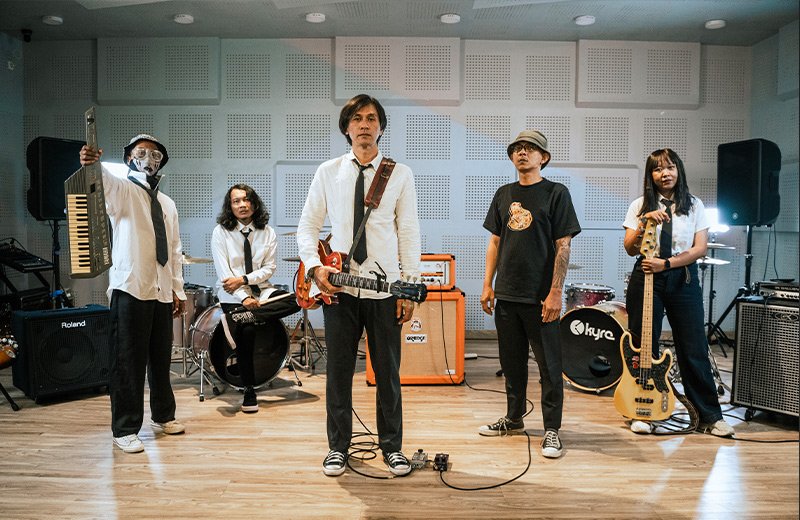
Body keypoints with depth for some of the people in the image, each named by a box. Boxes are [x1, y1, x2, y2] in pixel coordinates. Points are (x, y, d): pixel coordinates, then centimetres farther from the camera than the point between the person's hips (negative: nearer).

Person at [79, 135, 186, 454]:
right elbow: (103, 182, -25)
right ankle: (125, 430, 11)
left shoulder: (167, 204, 17)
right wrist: (90, 164, -48)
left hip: (162, 293, 6)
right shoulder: (122, 190, 0)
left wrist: (178, 290, 14)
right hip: (130, 290, -5)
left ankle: (163, 417, 31)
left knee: (161, 359, 15)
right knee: (128, 362, -1)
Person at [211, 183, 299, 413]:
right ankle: (249, 391, -14)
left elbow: (269, 268, 0)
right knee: (246, 331, -27)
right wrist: (244, 298, -23)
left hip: (262, 291, 4)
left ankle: (246, 316, -30)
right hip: (233, 297, -3)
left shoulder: (268, 233, 4)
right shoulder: (221, 232, -3)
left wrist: (243, 279, -16)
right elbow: (224, 272, -10)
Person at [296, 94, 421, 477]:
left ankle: (391, 445, 26)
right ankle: (338, 447, 26)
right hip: (338, 287, 1)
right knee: (338, 372, 9)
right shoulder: (328, 172, 5)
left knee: (388, 373, 9)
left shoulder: (400, 174, 3)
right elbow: (307, 225, 7)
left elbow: (409, 233, 1)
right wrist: (314, 266, -10)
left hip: (385, 288, 0)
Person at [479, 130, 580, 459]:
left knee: (549, 365, 2)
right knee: (512, 362, 15)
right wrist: (488, 285, 8)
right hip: (506, 294, 5)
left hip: (540, 297, -5)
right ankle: (513, 419, 30)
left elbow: (563, 246, -8)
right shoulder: (504, 194, 12)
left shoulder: (556, 193, -3)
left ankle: (551, 429, 14)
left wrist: (555, 293, -14)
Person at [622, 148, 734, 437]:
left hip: (683, 279, 1)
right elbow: (630, 249, -2)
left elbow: (700, 248, -2)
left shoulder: (694, 206, 6)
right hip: (646, 278, 0)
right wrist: (644, 223, -18)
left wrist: (666, 263, -15)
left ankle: (710, 415, 17)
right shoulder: (640, 206, 4)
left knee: (694, 351, 3)